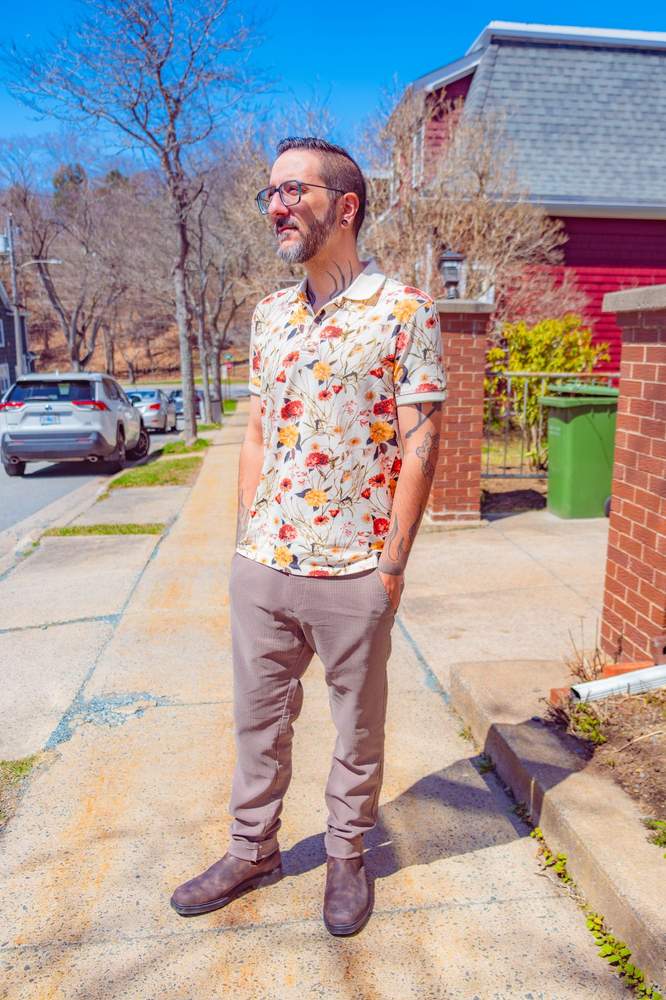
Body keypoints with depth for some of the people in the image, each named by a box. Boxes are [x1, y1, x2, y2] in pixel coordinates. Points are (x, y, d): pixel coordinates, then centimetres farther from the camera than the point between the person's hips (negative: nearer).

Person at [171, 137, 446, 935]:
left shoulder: (405, 311, -7)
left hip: (352, 574, -5)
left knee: (358, 728, 14)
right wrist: (246, 539, 9)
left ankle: (346, 855, 37)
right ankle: (252, 852, 39)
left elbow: (419, 443, -9)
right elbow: (256, 434, 13)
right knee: (258, 720, 18)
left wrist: (392, 564, -12)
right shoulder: (269, 315, 9)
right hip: (261, 568, 5)